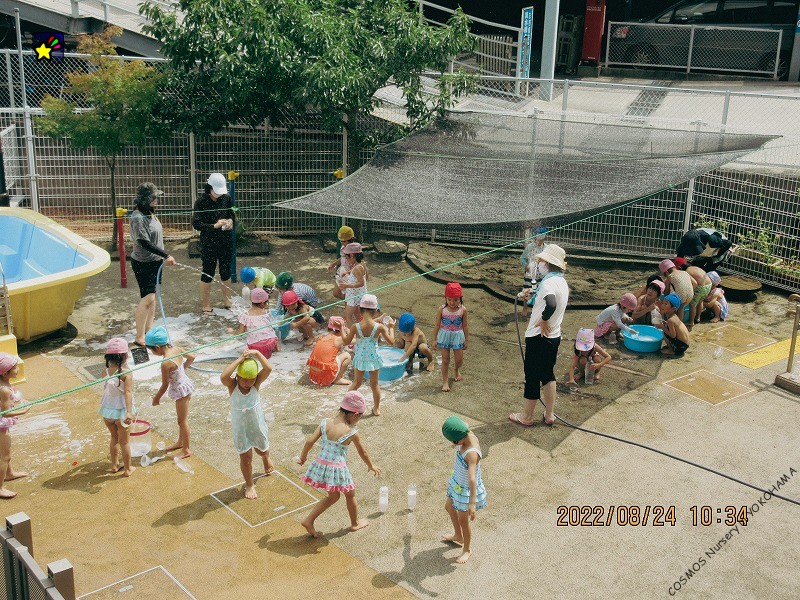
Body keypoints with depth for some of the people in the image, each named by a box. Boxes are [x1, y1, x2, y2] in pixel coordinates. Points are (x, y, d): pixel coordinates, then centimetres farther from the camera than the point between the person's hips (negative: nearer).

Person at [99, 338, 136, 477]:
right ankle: (127, 469, 26)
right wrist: (129, 412, -38)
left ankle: (114, 465, 38)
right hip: (121, 412, -4)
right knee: (124, 441, 13)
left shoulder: (105, 371, -7)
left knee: (114, 438, 25)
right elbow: (128, 392, -32)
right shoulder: (126, 373, -21)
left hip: (107, 410, 4)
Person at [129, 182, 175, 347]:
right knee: (147, 298, -11)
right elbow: (145, 243, -24)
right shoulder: (138, 217, -20)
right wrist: (166, 255, -23)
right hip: (143, 263, -9)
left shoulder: (149, 213, 8)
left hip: (154, 261, 9)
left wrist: (163, 257, 19)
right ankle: (139, 338, -5)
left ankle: (149, 330, 25)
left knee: (152, 296, 14)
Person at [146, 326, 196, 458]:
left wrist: (156, 398, -3)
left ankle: (186, 450, 21)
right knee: (182, 418, 25)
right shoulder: (176, 349, -8)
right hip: (186, 384, 9)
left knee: (182, 420, 7)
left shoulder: (166, 363, -30)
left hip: (180, 390, -9)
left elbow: (165, 385, -19)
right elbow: (191, 357, 9)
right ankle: (180, 442, 42)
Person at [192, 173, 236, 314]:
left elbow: (232, 213, 16)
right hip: (209, 243, -4)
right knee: (208, 273, 5)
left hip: (226, 241, 4)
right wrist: (214, 226, -24)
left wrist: (230, 220, -6)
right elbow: (196, 223, -14)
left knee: (226, 272, 14)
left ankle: (227, 301, 29)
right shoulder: (201, 201, -13)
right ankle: (205, 305, 16)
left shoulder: (226, 198, 0)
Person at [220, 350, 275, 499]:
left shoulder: (257, 383, -19)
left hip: (257, 423, 2)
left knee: (262, 450, 25)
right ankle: (249, 485, 32)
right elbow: (223, 377, -46)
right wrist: (240, 359, -43)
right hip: (240, 427, -1)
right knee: (245, 457, 9)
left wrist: (257, 353, -40)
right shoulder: (232, 385, -23)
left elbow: (268, 369, -37)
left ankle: (266, 458, 62)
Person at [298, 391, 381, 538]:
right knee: (350, 495, 23)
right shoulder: (351, 432, -13)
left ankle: (308, 520, 23)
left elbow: (310, 441, -4)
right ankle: (355, 523, 42)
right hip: (338, 469, -5)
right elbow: (362, 452, 1)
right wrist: (371, 466, 19)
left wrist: (303, 457, 14)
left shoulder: (325, 423, -4)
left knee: (333, 497, 27)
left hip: (321, 465, 5)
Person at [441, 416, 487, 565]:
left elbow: (472, 479, -45)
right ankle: (458, 536, 54)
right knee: (449, 507, 29)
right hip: (458, 483, 9)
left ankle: (467, 549, 38)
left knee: (463, 520, 12)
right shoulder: (469, 435, -16)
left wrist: (472, 503, -49)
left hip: (467, 489, -9)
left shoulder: (472, 454, -40)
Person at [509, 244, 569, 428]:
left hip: (539, 337, -9)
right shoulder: (562, 282, 7)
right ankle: (549, 415, 27)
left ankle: (526, 416, 20)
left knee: (532, 377, 6)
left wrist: (543, 320, -26)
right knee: (548, 374, 20)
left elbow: (551, 305, -42)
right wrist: (532, 298, 11)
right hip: (554, 336, 9)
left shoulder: (548, 282, -23)